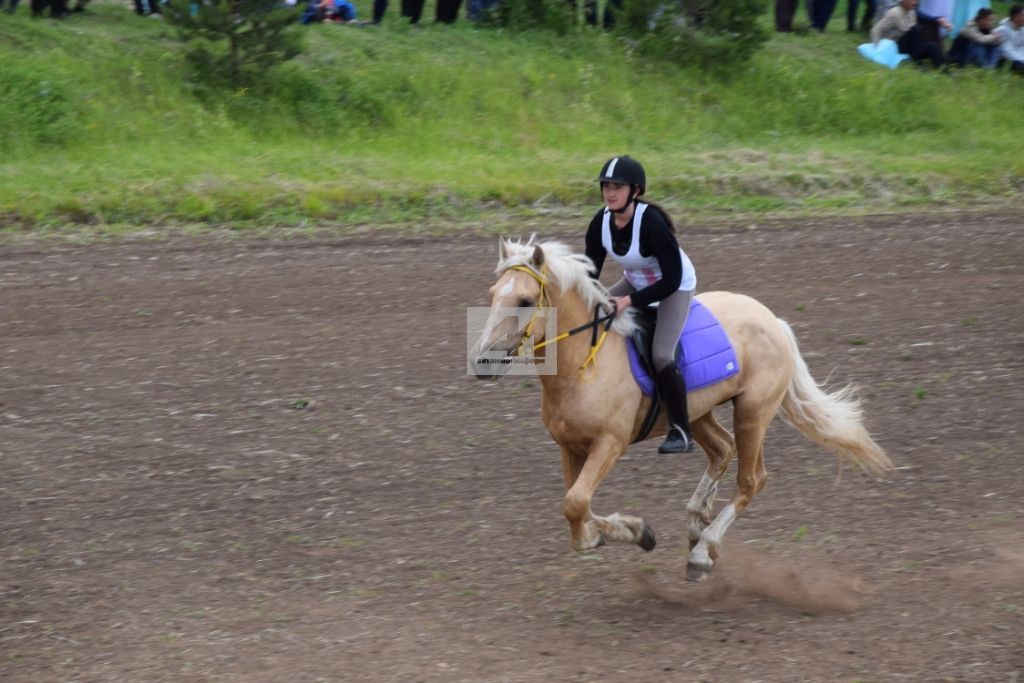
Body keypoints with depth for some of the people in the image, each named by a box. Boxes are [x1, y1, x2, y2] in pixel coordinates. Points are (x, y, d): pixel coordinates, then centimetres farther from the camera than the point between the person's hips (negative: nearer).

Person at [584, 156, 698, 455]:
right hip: (636, 282, 7)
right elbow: (590, 271, -4)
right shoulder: (601, 222, -15)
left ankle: (681, 432, -8)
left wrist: (630, 301, -35)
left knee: (661, 354, -24)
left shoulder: (651, 223, -33)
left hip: (676, 287, -7)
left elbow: (671, 280, -30)